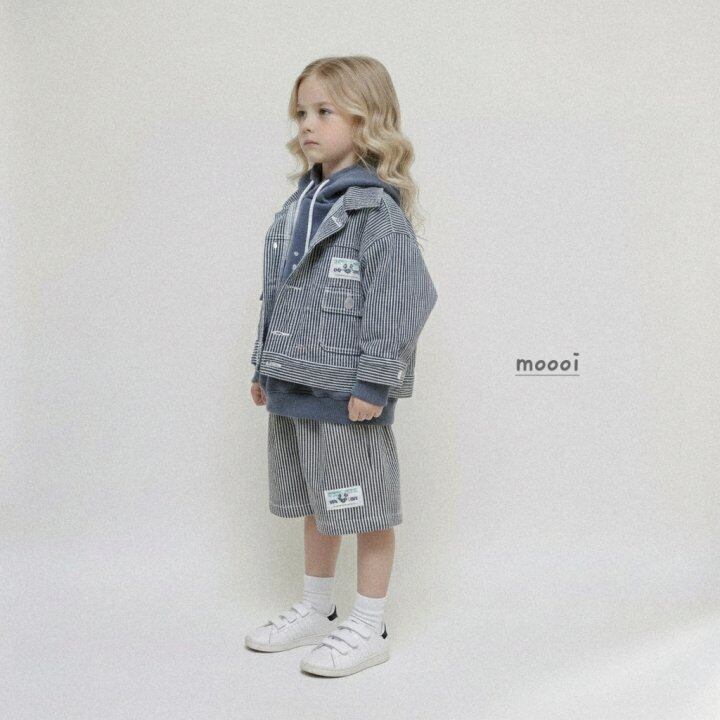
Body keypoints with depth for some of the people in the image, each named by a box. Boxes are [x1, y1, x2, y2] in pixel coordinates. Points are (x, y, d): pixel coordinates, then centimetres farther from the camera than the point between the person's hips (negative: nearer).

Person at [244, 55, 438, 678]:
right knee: (316, 506, 20)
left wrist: (373, 382, -22)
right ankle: (316, 611, 37)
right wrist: (266, 368, 17)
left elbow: (406, 297, -20)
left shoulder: (378, 210, -13)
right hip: (294, 390, 9)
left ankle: (369, 629, 21)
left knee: (365, 507, 5)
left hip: (347, 395, -8)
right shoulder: (301, 205, 12)